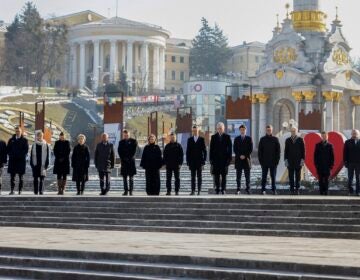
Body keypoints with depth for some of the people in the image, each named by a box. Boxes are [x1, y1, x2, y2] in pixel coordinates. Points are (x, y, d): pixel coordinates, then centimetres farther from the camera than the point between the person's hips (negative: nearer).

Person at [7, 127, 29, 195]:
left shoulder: (24, 140, 4)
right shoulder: (11, 140, 12)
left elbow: (26, 150, -2)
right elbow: (8, 149, 11)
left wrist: (21, 156, -13)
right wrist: (11, 155, -5)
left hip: (21, 160, -2)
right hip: (12, 160, 2)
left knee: (21, 177, 0)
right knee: (12, 176, 1)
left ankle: (20, 191, 3)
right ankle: (12, 190, 4)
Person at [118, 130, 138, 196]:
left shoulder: (133, 141, 4)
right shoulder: (121, 142, 12)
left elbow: (134, 151, -2)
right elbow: (119, 151, 6)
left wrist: (129, 158, -10)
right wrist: (123, 159, -7)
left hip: (131, 161, -2)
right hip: (124, 161, 2)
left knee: (131, 178, -4)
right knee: (124, 177, 1)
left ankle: (131, 191, -2)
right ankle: (126, 191, 4)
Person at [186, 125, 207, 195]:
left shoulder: (202, 139, 3)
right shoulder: (190, 140, 8)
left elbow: (204, 150, 2)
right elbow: (188, 151, 7)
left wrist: (204, 160, -6)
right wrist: (188, 161, 0)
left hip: (199, 161, -1)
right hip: (192, 161, 1)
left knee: (199, 176, 1)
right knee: (193, 177, 1)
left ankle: (199, 190, 4)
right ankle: (193, 191, 0)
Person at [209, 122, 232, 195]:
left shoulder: (227, 137, 5)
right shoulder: (213, 137, 8)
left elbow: (230, 148, 3)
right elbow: (211, 148, 6)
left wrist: (229, 158, -5)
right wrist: (211, 159, -1)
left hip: (224, 159, -1)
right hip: (216, 159, 1)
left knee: (224, 175, 1)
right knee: (216, 175, 0)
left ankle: (223, 189, 4)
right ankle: (217, 189, 5)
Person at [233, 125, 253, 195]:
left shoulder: (249, 139, 6)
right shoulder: (236, 139, 9)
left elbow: (251, 149, 1)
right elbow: (235, 149, 4)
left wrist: (245, 156, -9)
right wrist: (240, 156, -10)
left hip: (246, 159, -1)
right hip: (238, 160, 1)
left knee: (247, 176, 0)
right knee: (238, 176, 0)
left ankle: (248, 189, 4)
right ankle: (238, 189, 3)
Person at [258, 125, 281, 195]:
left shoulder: (275, 139, 4)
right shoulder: (262, 139, 5)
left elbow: (278, 150, 3)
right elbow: (259, 150, 5)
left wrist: (277, 160, -5)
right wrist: (260, 160, -3)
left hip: (273, 162, 0)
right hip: (264, 162, 0)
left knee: (273, 176, 3)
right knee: (264, 176, 4)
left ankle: (274, 190, 7)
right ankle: (263, 190, 8)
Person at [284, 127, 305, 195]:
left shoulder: (300, 140, 2)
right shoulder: (288, 140, 7)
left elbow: (303, 150, 1)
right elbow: (286, 151, 7)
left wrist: (302, 160, -6)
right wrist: (286, 160, -1)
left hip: (298, 161, -1)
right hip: (290, 161, 1)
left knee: (298, 176, 0)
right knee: (291, 176, 1)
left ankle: (297, 189, 4)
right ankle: (292, 189, 4)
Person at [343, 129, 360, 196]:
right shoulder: (348, 142, 6)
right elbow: (345, 153, 4)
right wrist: (345, 162, -4)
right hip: (350, 163, 1)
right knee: (350, 178, 3)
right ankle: (350, 190, 9)